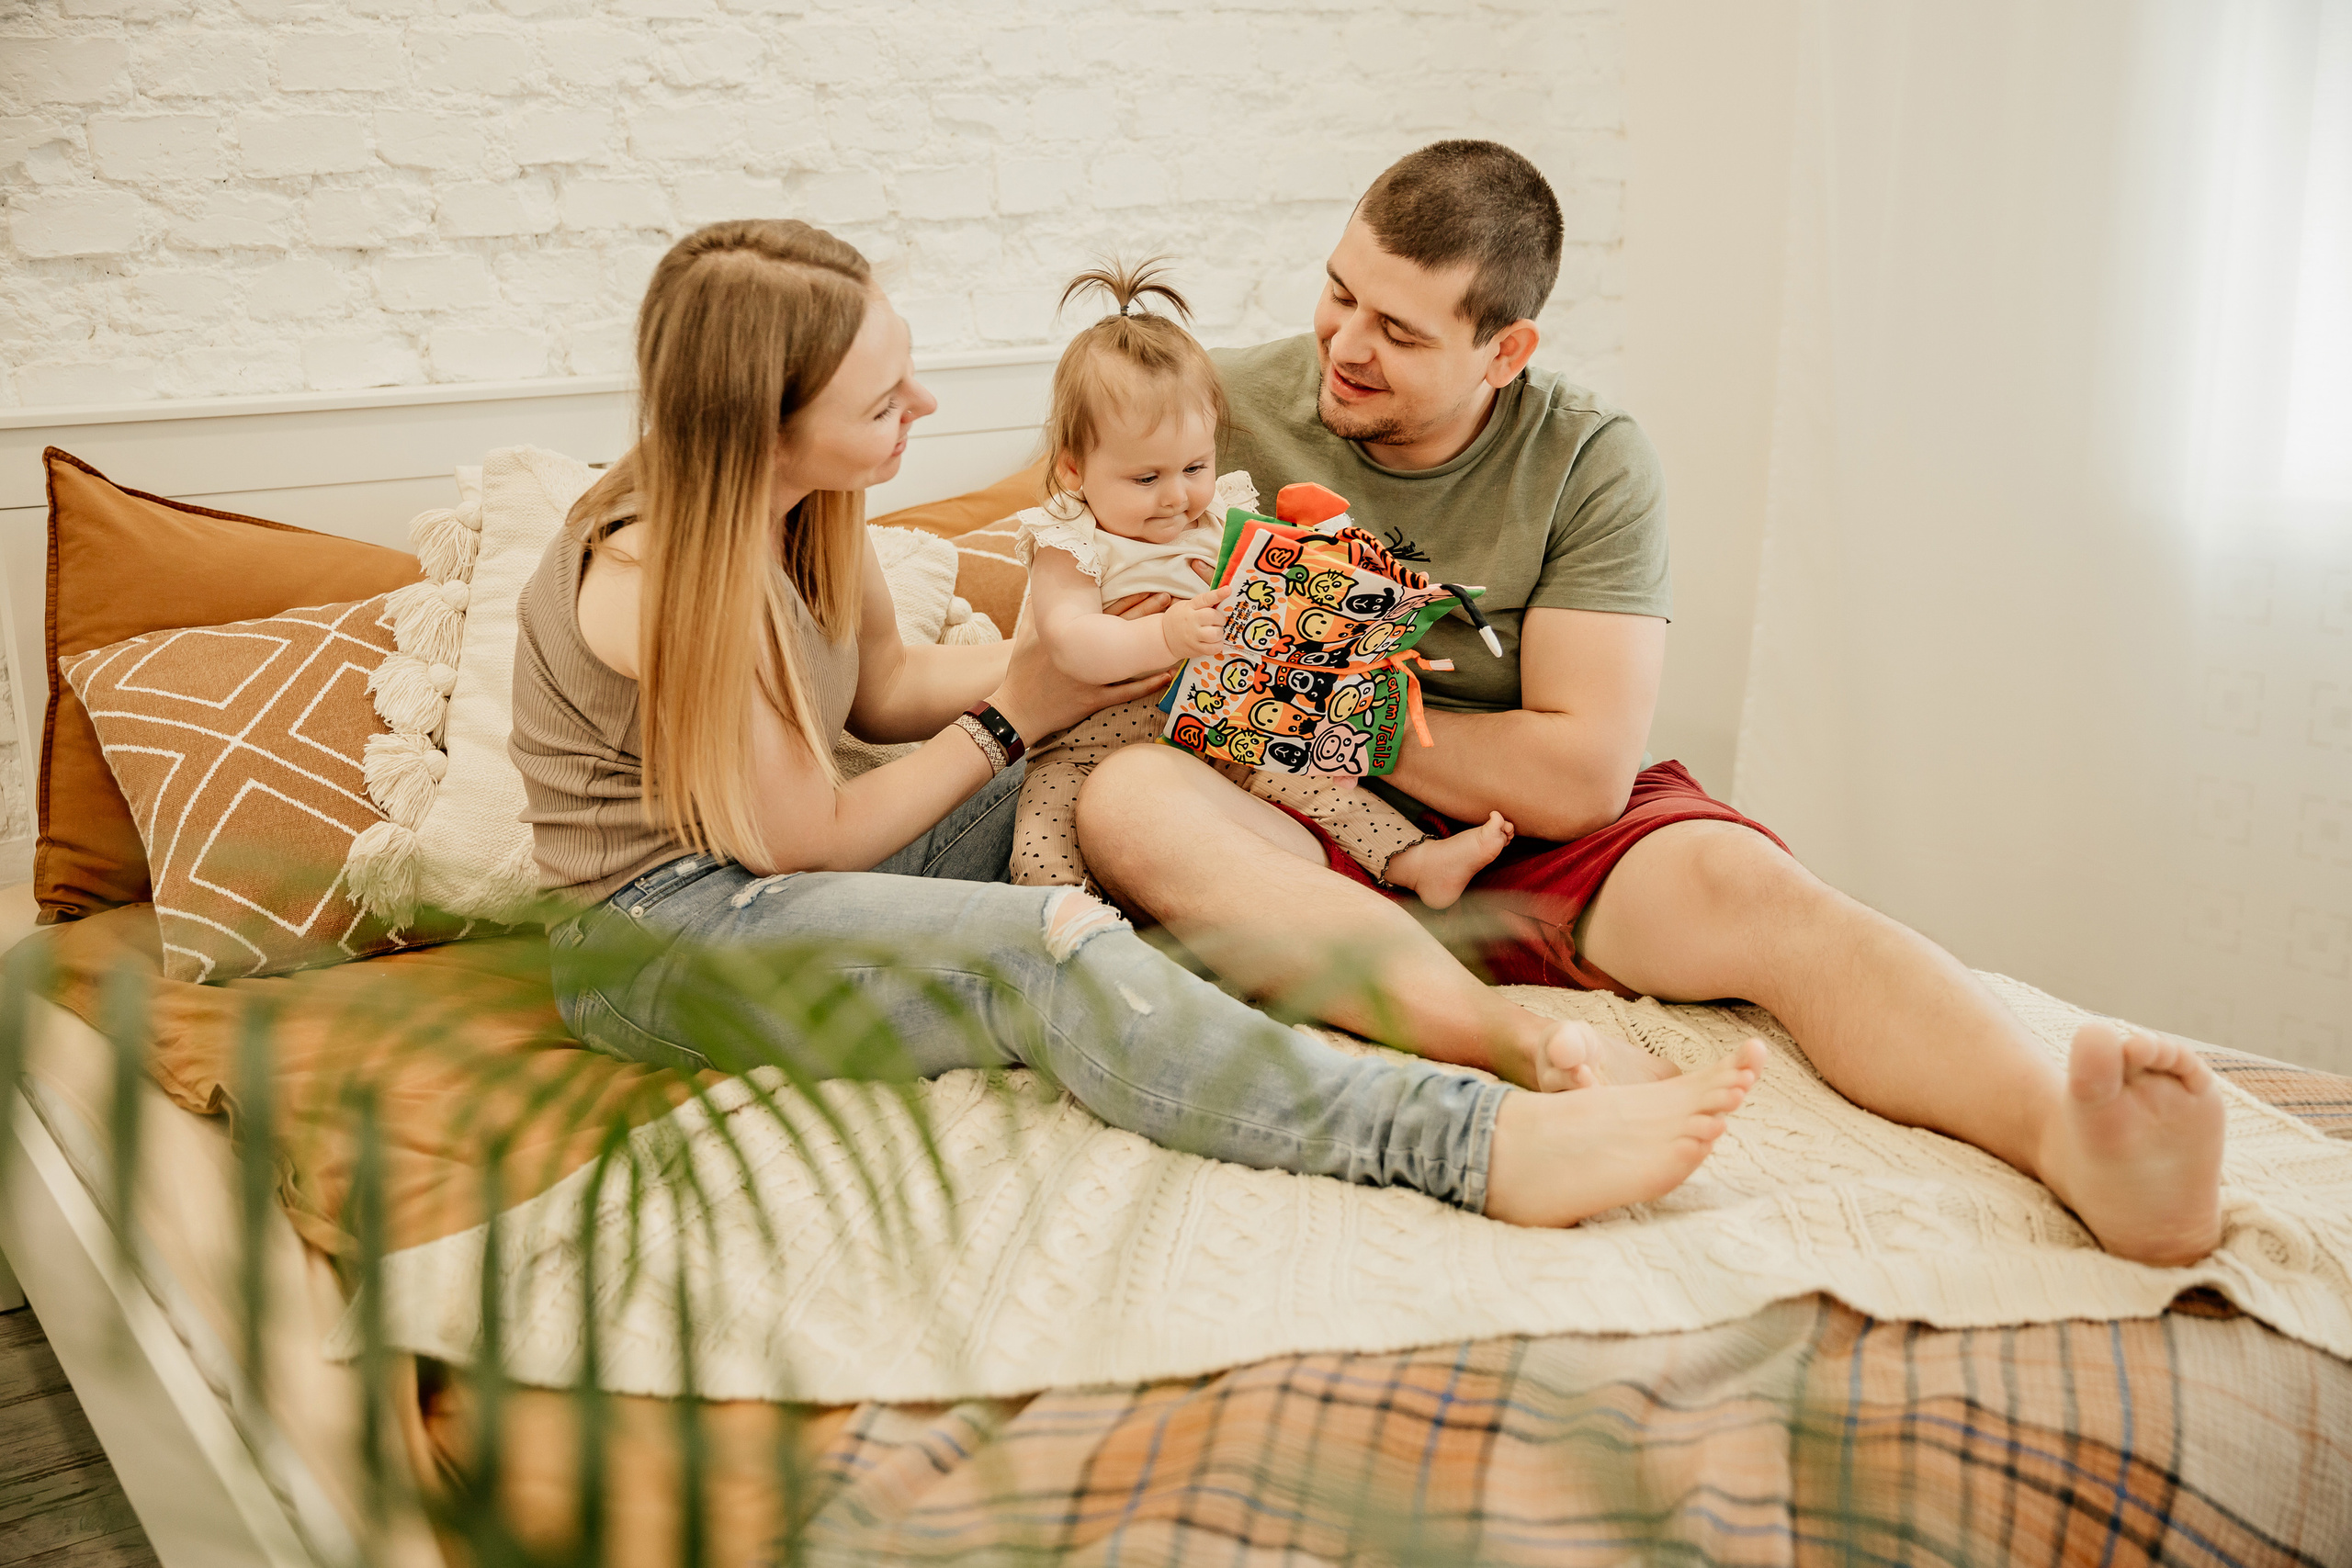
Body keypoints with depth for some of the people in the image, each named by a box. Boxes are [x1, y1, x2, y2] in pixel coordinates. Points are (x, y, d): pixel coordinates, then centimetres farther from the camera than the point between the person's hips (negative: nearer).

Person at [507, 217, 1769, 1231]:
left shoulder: (801, 492, -3)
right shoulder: (660, 575, -27)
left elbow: (879, 690, 11)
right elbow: (808, 844, -18)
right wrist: (1012, 718, -9)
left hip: (781, 850, 10)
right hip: (657, 925, -9)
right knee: (1047, 952, -33)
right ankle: (1477, 1144, -44)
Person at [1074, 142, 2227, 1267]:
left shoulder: (1590, 464, -5)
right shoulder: (1230, 407, -2)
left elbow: (1580, 776, -12)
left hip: (1532, 853, 0)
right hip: (1309, 855, 1)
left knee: (1739, 881, -31)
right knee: (1127, 798, -32)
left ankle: (2067, 1139, -51)